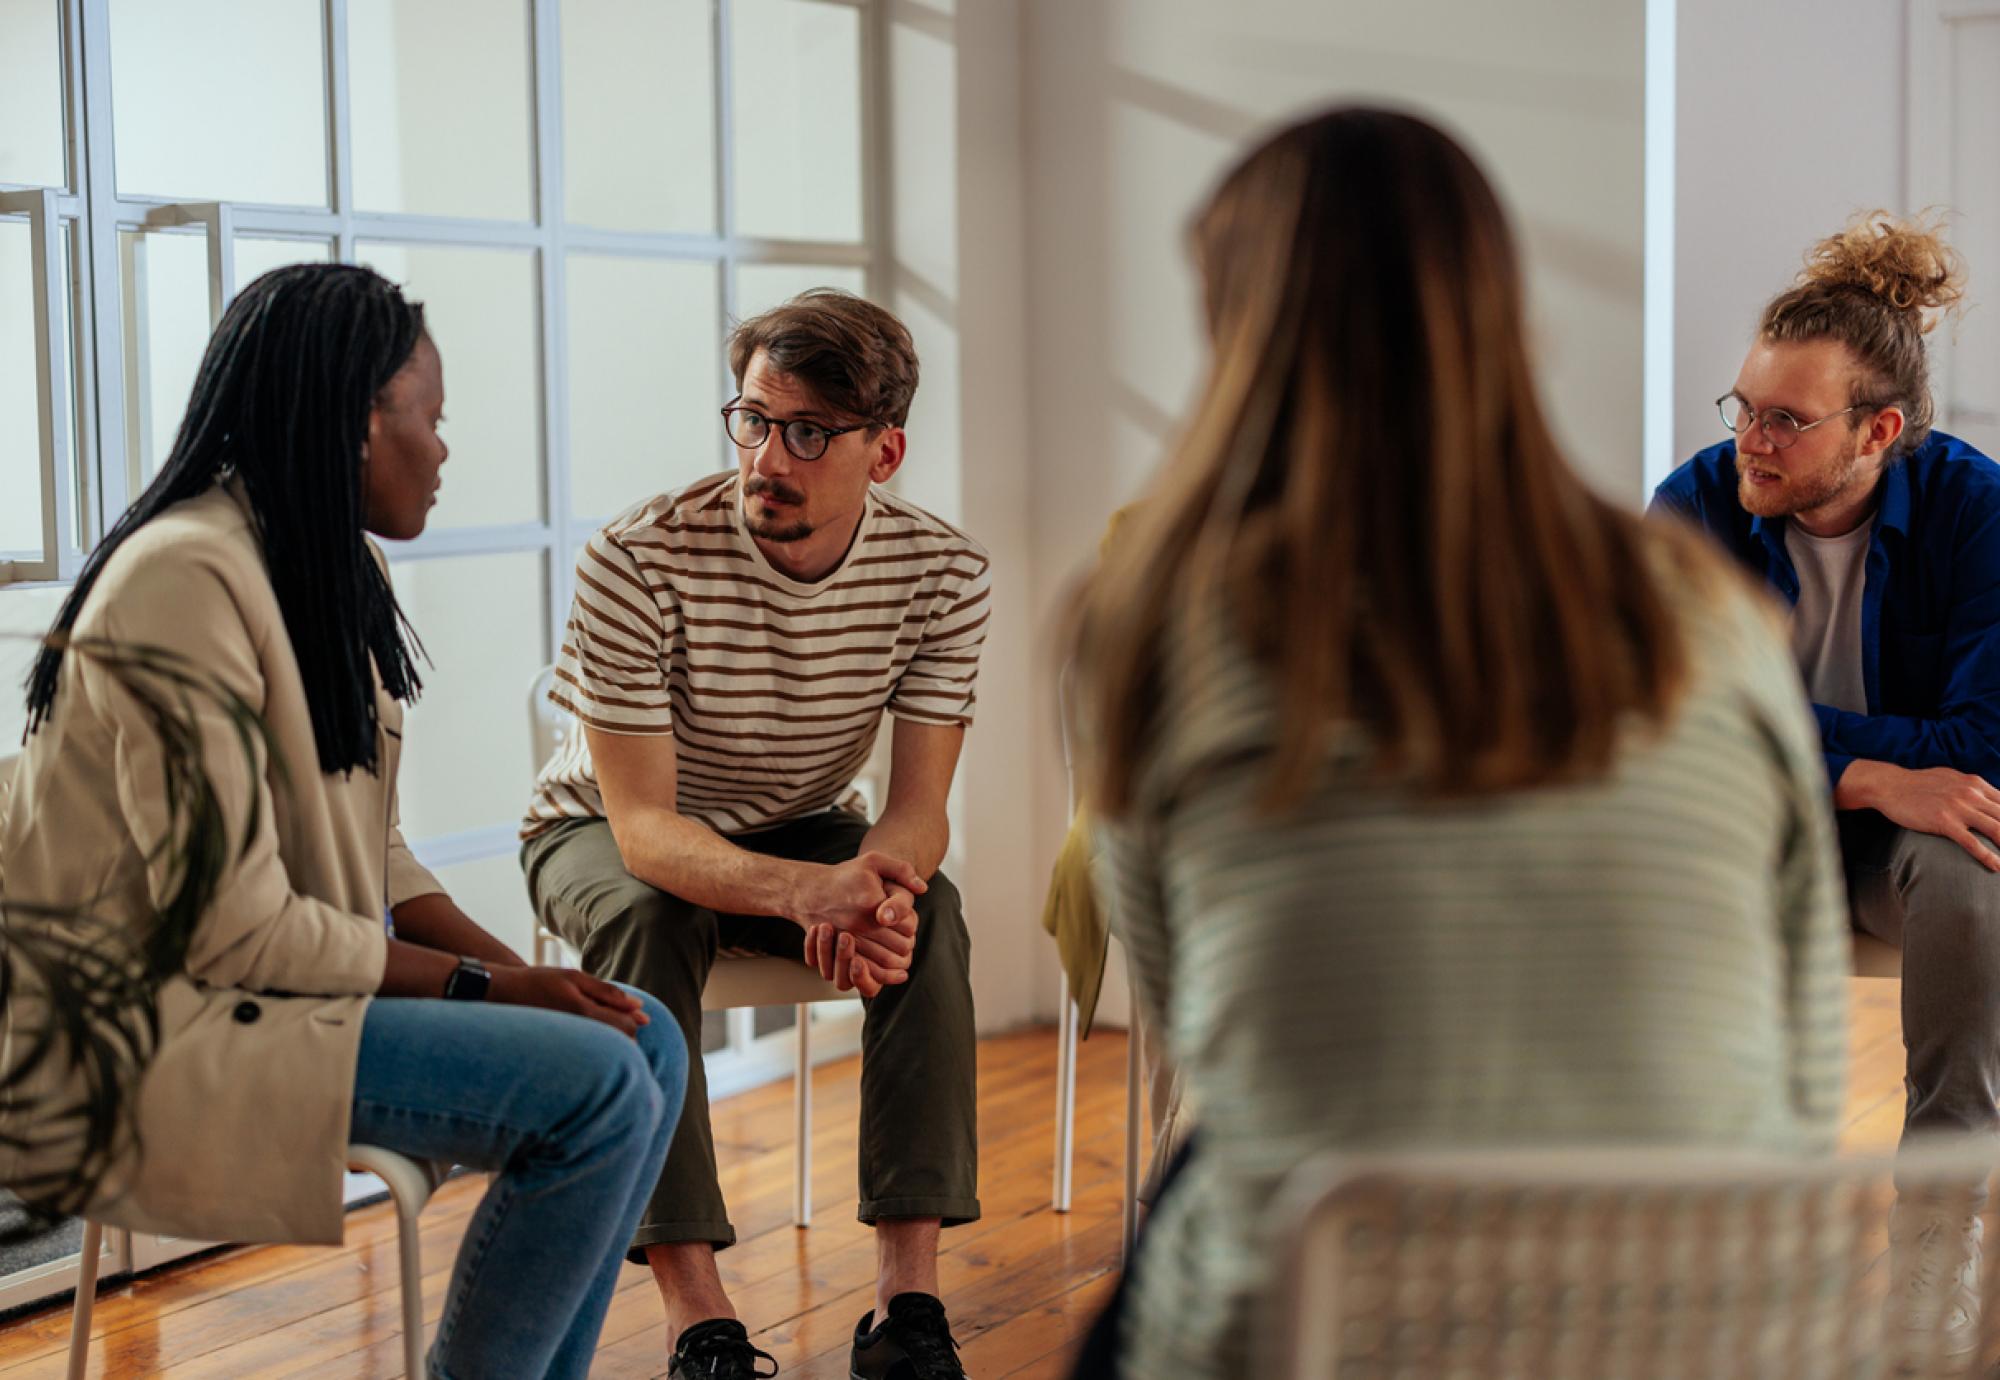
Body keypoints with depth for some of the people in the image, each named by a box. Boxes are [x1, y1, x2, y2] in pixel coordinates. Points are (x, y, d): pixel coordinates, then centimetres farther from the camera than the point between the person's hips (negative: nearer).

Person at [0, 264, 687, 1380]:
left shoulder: (337, 574, 10)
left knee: (648, 1042, 2)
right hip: (162, 1023, -10)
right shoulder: (185, 578, -21)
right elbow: (240, 929, -23)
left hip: (304, 975, 10)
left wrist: (523, 971, -4)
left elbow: (375, 855, 11)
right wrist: (483, 984, -16)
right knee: (599, 1089, -21)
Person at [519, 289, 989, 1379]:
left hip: (797, 834, 3)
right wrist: (810, 892, -51)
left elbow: (919, 805, -16)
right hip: (605, 830, -2)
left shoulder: (941, 572, -18)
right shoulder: (636, 562, -29)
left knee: (929, 915, -27)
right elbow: (643, 824, -31)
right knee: (648, 920, -36)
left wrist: (880, 882, -43)